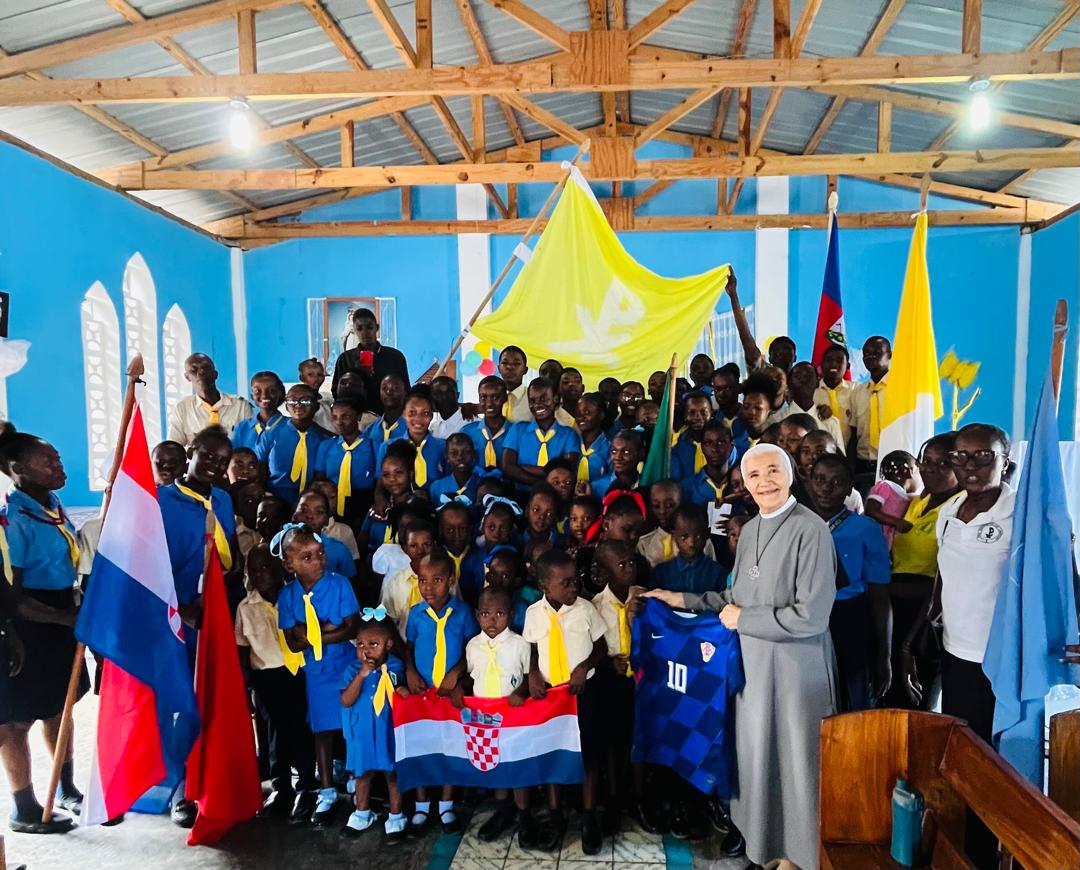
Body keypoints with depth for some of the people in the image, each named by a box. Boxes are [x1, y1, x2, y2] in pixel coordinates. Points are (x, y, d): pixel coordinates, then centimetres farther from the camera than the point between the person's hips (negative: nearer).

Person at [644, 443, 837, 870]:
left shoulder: (811, 530, -19)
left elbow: (810, 615, -22)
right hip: (752, 660, 7)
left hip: (796, 663, -7)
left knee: (796, 757, 9)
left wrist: (741, 621, -13)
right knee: (758, 753, 18)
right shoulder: (749, 529, 6)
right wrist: (683, 599, 9)